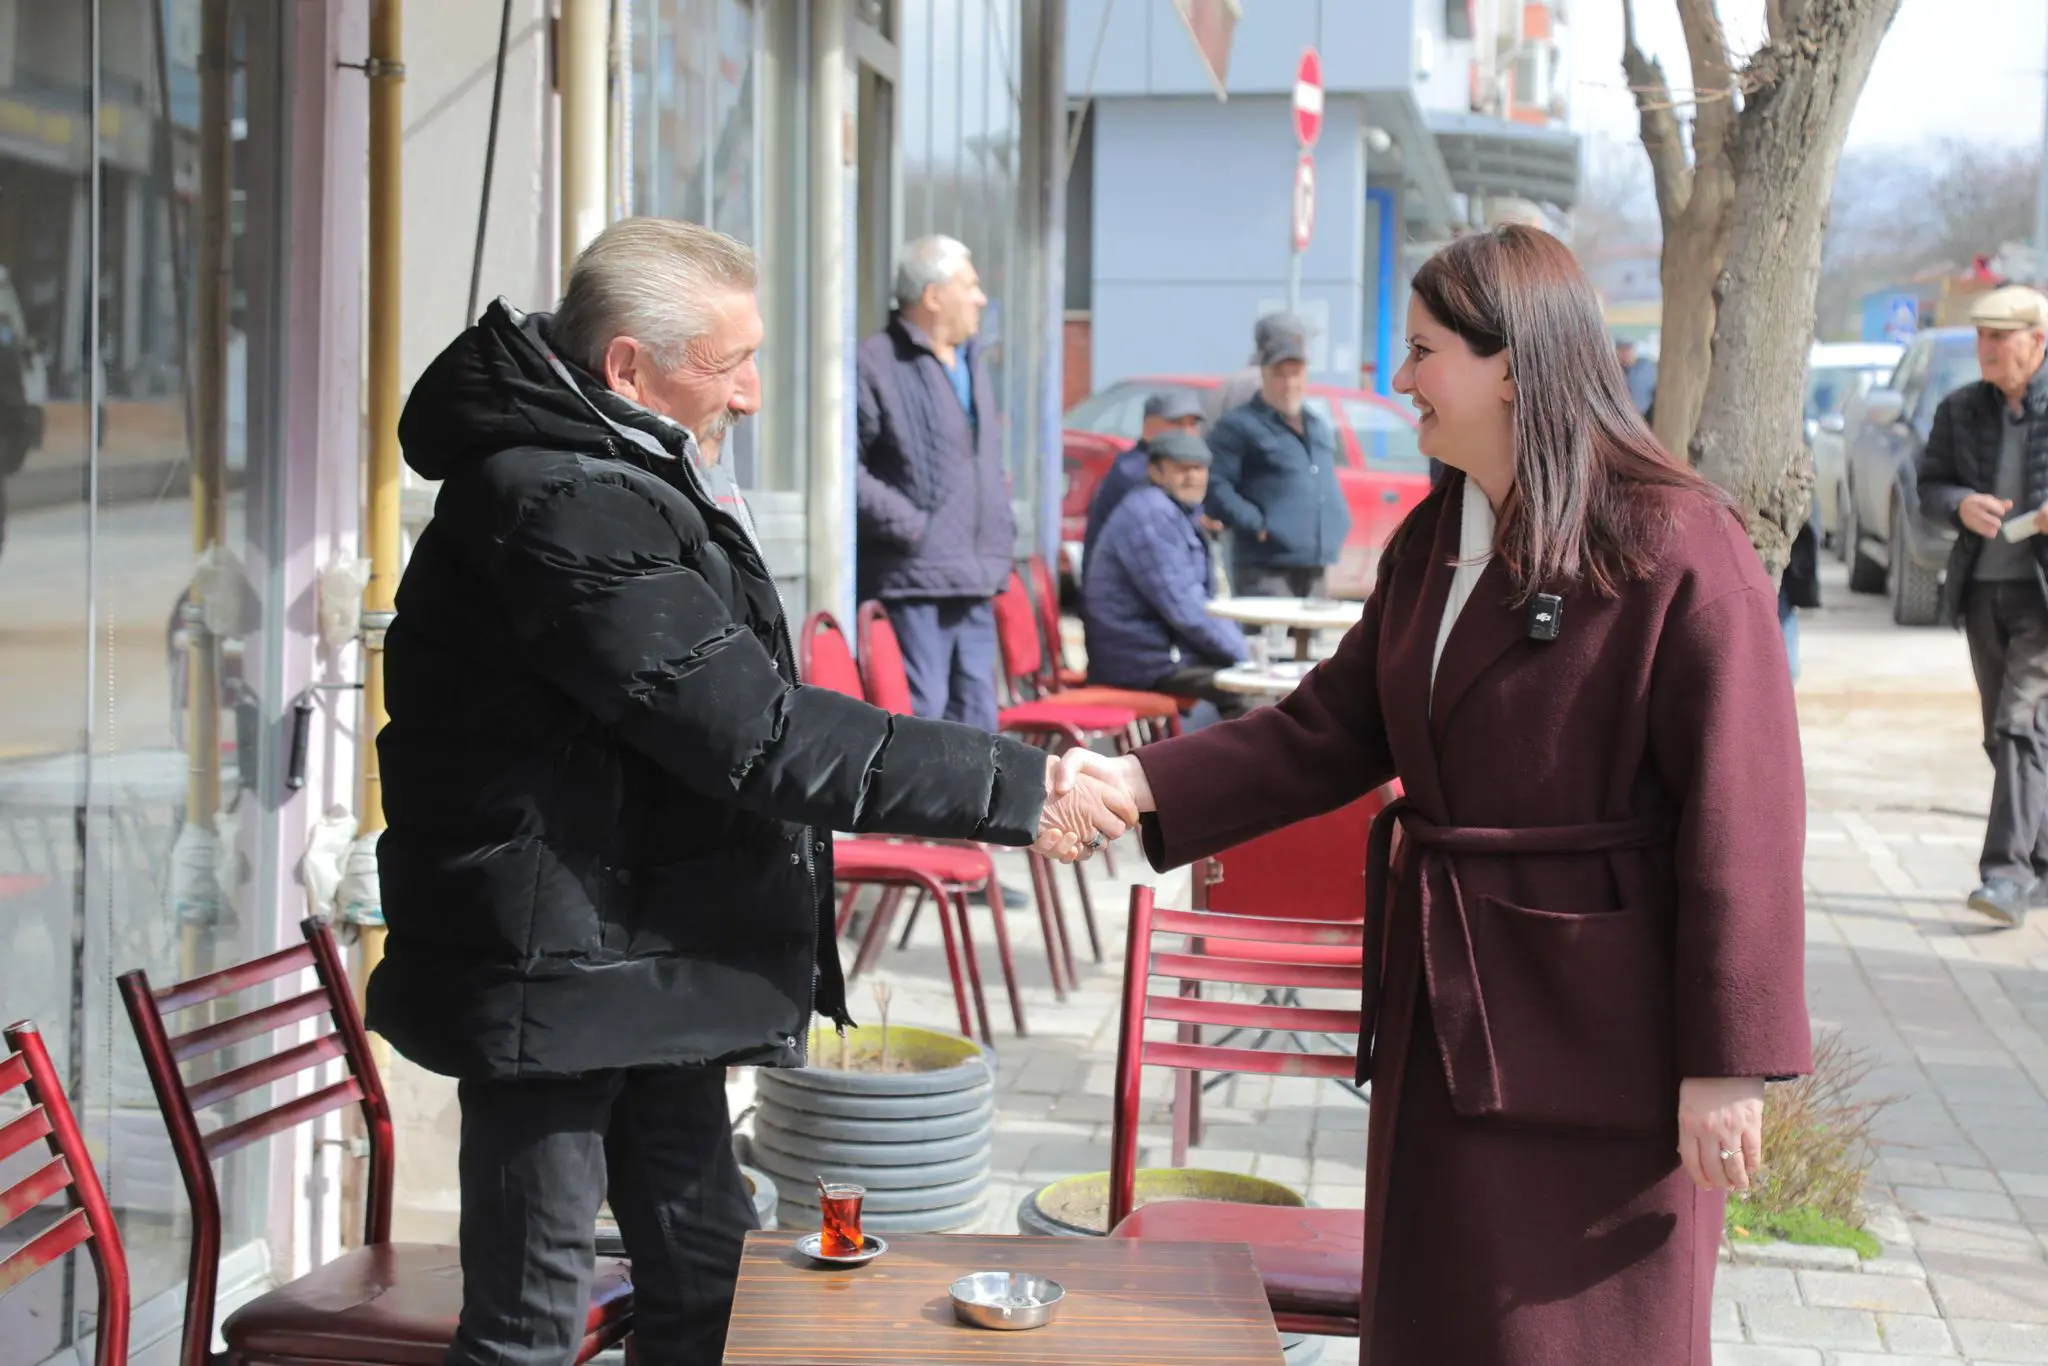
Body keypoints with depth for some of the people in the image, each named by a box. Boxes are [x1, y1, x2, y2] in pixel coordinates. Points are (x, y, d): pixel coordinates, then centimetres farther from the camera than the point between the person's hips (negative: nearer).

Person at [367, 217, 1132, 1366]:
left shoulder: (624, 473, 12)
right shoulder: (561, 509, -23)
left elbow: (734, 707, 21)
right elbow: (757, 733, -26)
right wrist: (1008, 788, -23)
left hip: (653, 963, 11)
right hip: (558, 978, -11)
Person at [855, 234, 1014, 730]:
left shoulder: (971, 363, 20)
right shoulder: (877, 363, -10)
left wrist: (1001, 532, 18)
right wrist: (909, 525, -16)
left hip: (974, 581, 9)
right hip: (913, 579, -9)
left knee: (976, 715, 12)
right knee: (919, 710, -10)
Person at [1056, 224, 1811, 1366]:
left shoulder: (1681, 552, -16)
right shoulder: (1433, 541, 10)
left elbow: (1740, 821, -17)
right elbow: (1331, 731, 13)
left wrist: (1727, 1065, -17)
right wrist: (1144, 784, 1)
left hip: (1599, 1030, -7)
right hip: (1443, 1014, 8)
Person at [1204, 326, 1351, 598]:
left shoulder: (1320, 427, 21)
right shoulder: (1239, 425, -4)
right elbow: (1215, 486, -14)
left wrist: (1338, 526, 14)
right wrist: (1256, 524, -20)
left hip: (1314, 570, 8)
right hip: (1265, 569, -8)